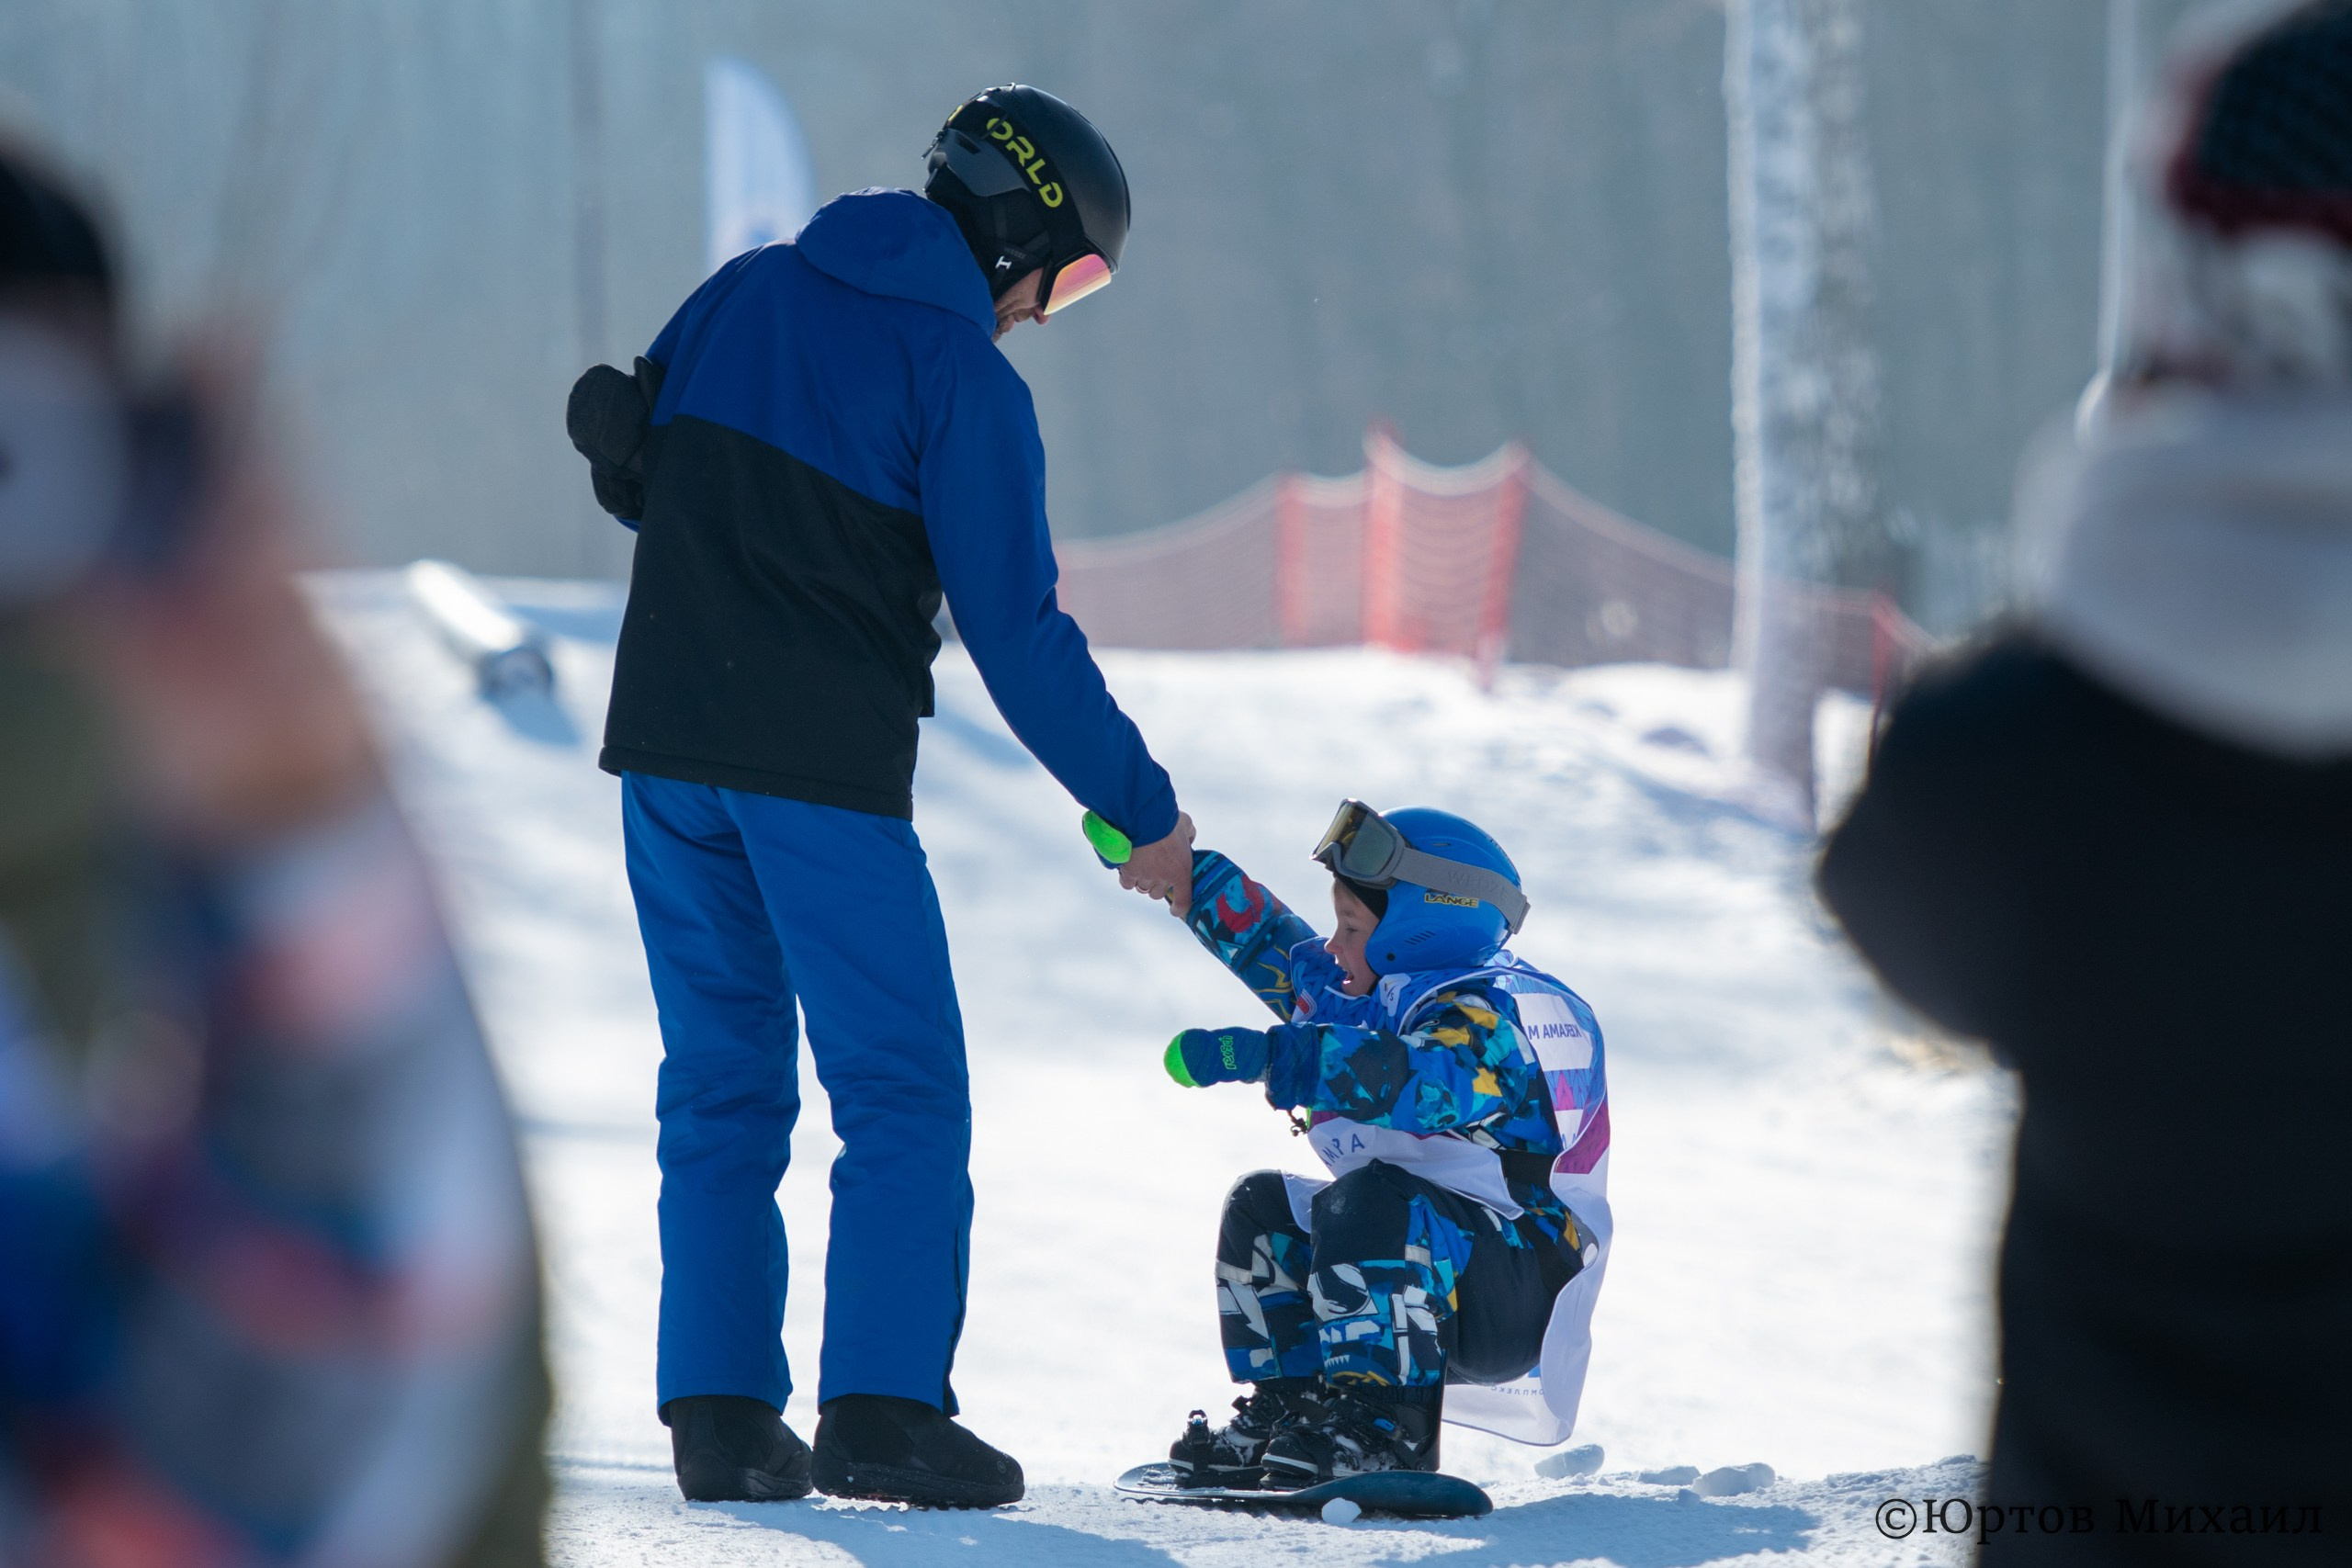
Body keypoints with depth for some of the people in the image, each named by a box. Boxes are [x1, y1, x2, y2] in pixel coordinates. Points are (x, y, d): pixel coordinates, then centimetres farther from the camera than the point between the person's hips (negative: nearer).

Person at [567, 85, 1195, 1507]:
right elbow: (1020, 634, -10)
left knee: (722, 1076, 12)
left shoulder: (747, 291, 8)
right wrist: (1140, 809, -2)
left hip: (666, 748, 6)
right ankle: (884, 1410, -9)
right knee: (904, 1092, 1)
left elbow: (625, 455, 17)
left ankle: (720, 1408, 7)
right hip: (824, 773, -6)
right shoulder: (963, 380, -10)